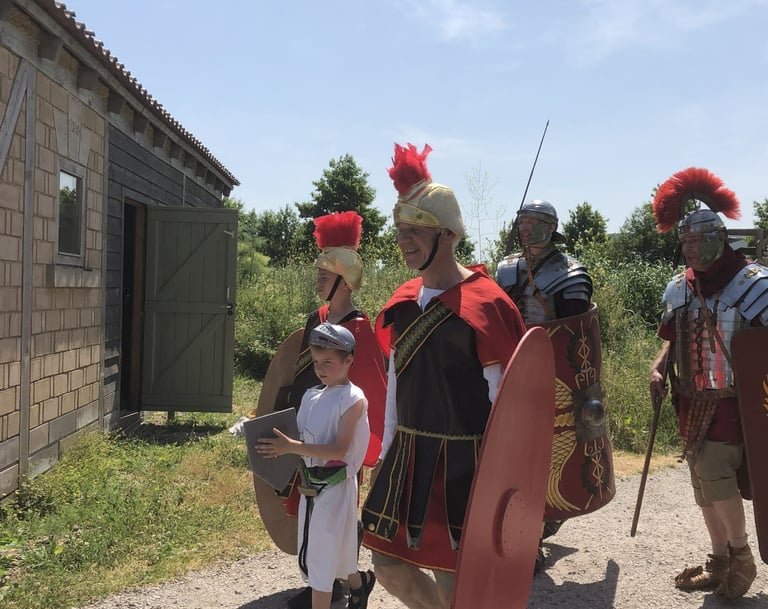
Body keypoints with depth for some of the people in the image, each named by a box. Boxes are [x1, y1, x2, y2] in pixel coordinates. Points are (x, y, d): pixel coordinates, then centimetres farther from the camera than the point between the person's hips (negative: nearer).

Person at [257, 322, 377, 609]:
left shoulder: (353, 399, -15)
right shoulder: (312, 396, 6)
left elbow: (339, 449, -23)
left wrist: (292, 447, -29)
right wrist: (281, 446, -7)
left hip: (335, 485, -7)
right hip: (310, 484, 7)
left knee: (323, 555, -2)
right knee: (320, 549, 19)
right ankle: (358, 583, 44)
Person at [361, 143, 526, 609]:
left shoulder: (484, 303, -14)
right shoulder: (403, 303, 7)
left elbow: (503, 395, -12)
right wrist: (389, 449, 15)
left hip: (462, 461, -7)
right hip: (407, 454, 7)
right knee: (387, 563, 13)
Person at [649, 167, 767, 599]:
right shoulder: (679, 289, 7)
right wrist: (660, 369, 0)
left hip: (731, 398, -6)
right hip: (691, 399, 6)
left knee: (715, 471, -14)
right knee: (703, 480, 11)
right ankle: (719, 562, 26)